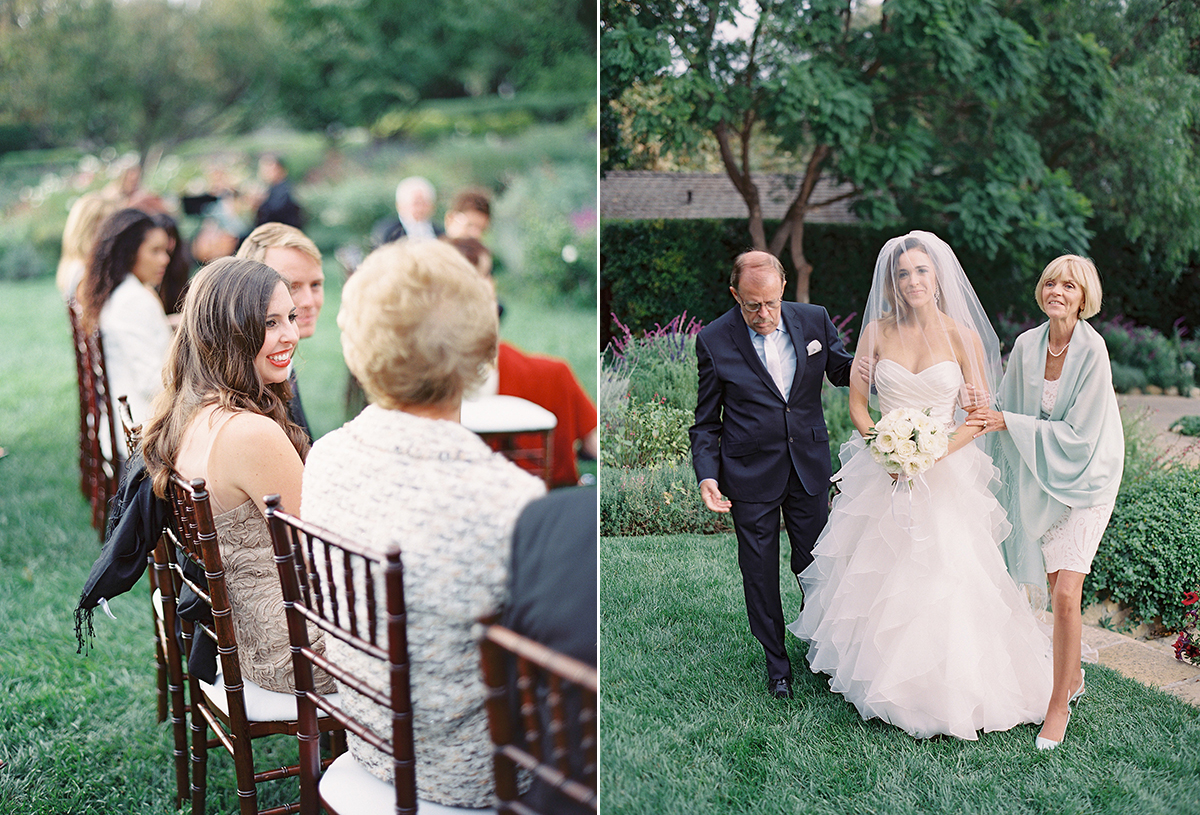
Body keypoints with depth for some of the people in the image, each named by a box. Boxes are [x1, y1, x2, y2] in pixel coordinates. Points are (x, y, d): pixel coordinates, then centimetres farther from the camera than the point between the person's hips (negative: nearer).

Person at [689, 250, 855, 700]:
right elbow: (706, 422, -3)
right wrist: (707, 475, -15)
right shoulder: (714, 341, -10)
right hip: (750, 474, -2)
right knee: (760, 572, 10)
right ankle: (776, 660, 30)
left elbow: (843, 370, 10)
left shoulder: (815, 320, -5)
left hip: (809, 466, 2)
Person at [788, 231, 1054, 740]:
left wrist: (936, 454, -16)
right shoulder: (877, 332, 1)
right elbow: (857, 402, 4)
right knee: (876, 576, 7)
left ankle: (947, 691, 12)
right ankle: (880, 676, 24)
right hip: (883, 470, 2)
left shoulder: (964, 337, -3)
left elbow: (981, 415, -2)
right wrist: (882, 445, -13)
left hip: (944, 474, -2)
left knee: (940, 578, -5)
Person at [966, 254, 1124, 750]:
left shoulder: (1092, 351, -18)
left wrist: (1009, 424, -18)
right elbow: (1008, 410, 11)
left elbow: (1077, 434, -18)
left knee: (1066, 594, -11)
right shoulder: (1026, 345, -3)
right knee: (1054, 588, 12)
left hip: (1084, 479, -5)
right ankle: (1073, 677, 33)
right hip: (1038, 478, 5)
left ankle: (1059, 703, 3)